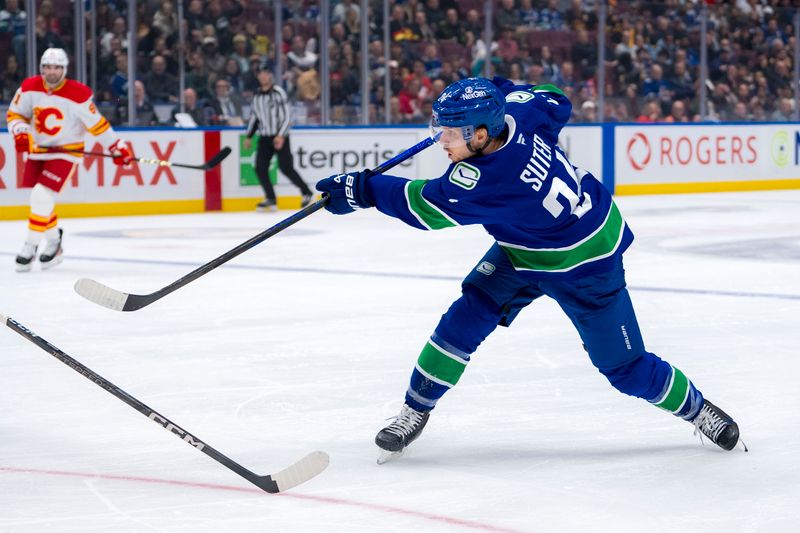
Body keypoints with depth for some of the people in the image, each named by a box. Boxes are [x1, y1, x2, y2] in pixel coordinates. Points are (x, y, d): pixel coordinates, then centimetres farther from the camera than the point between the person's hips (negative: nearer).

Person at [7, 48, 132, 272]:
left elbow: (96, 123, -10)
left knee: (42, 196, -19)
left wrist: (117, 148, -8)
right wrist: (20, 133, -17)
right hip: (37, 151, 5)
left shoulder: (78, 94, -17)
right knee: (37, 199, 9)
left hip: (66, 152, -5)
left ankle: (30, 247, -11)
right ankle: (53, 239, 32)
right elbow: (15, 113, 3)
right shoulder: (30, 88, -6)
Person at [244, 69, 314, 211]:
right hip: (264, 137, 6)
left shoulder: (278, 93, -9)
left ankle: (307, 193, 5)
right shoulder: (257, 96, 11)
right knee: (260, 168, -4)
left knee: (285, 168, -10)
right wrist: (248, 136, 15)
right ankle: (271, 199, 5)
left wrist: (281, 135, -22)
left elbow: (287, 115, -14)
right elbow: (254, 117, 20)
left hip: (280, 137, -6)